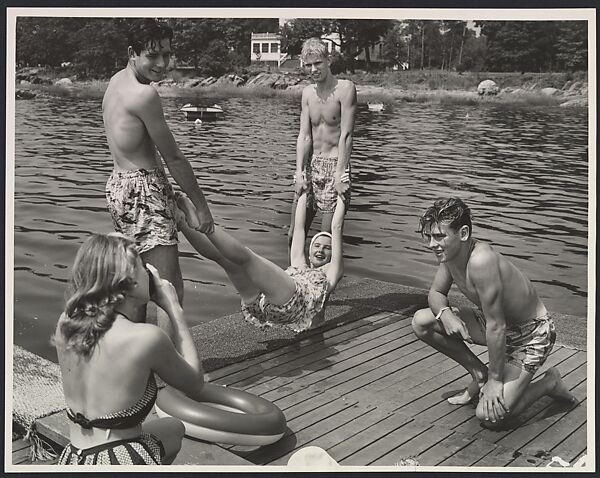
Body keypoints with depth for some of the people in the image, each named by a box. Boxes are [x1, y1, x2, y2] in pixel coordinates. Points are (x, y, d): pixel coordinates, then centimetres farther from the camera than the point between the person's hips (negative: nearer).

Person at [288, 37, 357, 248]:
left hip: (335, 164, -6)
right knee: (294, 235, 6)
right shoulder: (307, 92, 10)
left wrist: (340, 174, -19)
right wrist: (299, 172, -6)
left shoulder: (345, 88, -8)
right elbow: (304, 135, 5)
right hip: (311, 164, 6)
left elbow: (346, 134, -13)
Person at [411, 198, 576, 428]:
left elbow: (496, 327, -30)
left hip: (531, 334, -8)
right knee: (421, 322, -1)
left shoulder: (481, 260, -36)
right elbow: (436, 293, 6)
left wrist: (495, 379, -20)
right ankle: (478, 373, 14)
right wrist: (444, 313, -18)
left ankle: (549, 383, 8)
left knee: (490, 416, -18)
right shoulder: (450, 252, -10)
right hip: (495, 323, 8)